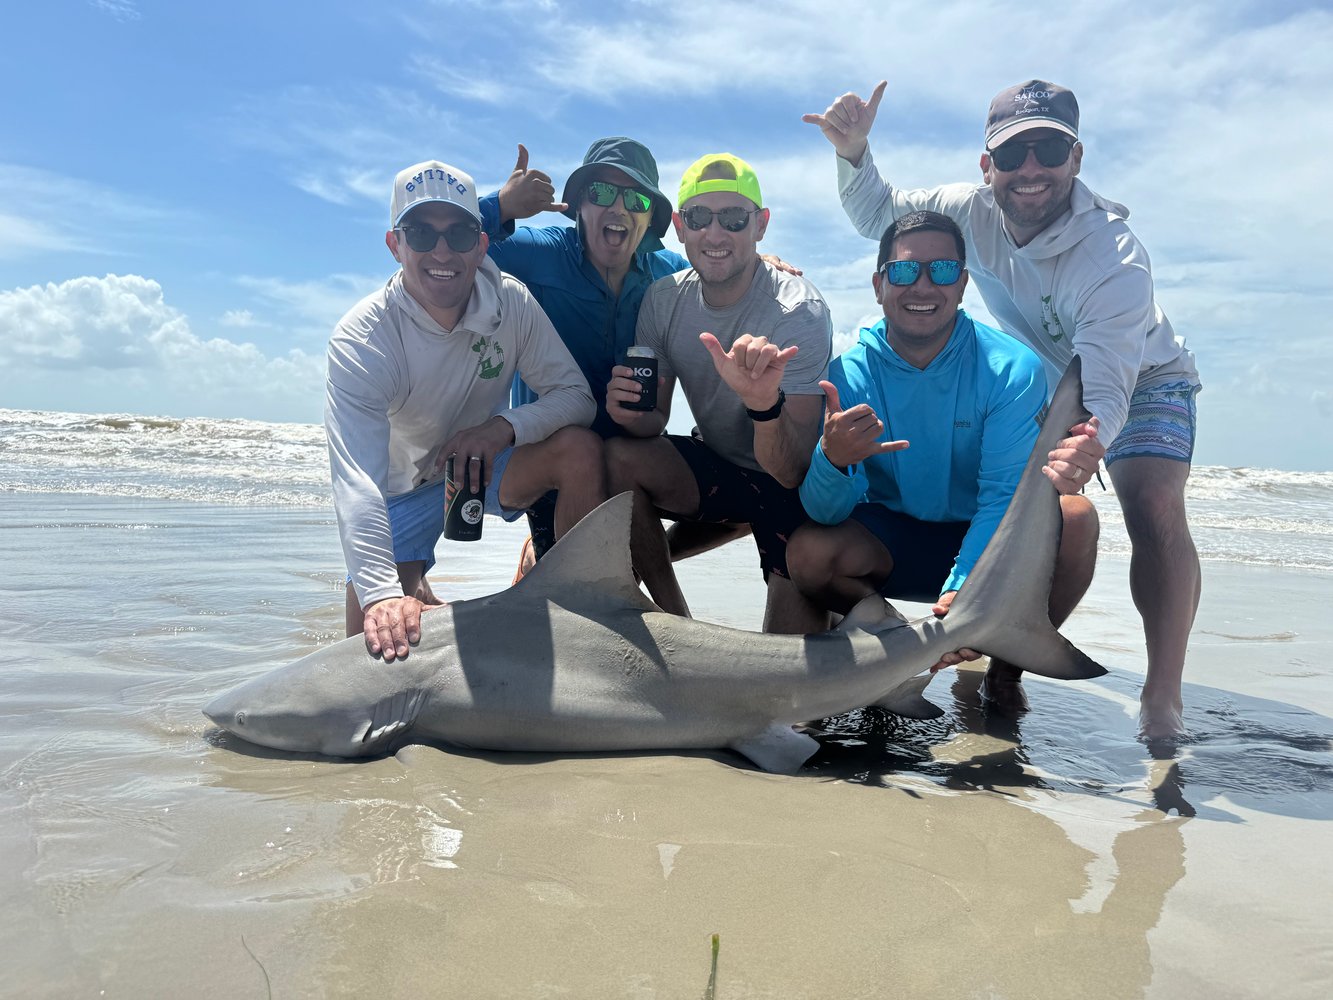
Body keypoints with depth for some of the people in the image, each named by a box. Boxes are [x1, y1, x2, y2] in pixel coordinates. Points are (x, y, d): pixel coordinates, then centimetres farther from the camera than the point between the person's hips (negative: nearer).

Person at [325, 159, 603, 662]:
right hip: (404, 489, -2)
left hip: (485, 463, 2)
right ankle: (419, 599, 18)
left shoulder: (510, 303, -19)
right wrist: (381, 593, -54)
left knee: (580, 448, -27)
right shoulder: (360, 339, -29)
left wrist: (505, 426, -35)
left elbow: (576, 394, -15)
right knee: (379, 635, -16)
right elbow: (356, 482, -40)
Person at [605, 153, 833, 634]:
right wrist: (633, 414, -28)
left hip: (793, 486, -5)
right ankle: (678, 624, -9)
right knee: (618, 457, -24)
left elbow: (791, 472, -29)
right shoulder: (665, 298, -7)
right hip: (718, 467, 5)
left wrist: (764, 403, -51)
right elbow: (655, 420, -3)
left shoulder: (798, 310, -23)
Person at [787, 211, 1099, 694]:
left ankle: (1005, 665, -3)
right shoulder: (849, 373, -13)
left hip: (987, 540, 0)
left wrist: (961, 591, -38)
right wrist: (832, 458, -45)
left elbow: (1004, 495, -22)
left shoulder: (1010, 368, -15)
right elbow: (827, 514, -20)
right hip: (890, 539, 0)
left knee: (1076, 518, -29)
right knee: (807, 551, -29)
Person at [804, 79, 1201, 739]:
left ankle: (1162, 701, -22)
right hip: (1048, 383, 6)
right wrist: (852, 152, -26)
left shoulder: (1115, 261, -37)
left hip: (1141, 383, -5)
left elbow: (1104, 391, -44)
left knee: (1154, 510, -28)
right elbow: (876, 215, -6)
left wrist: (1085, 445, -67)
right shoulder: (974, 210, -21)